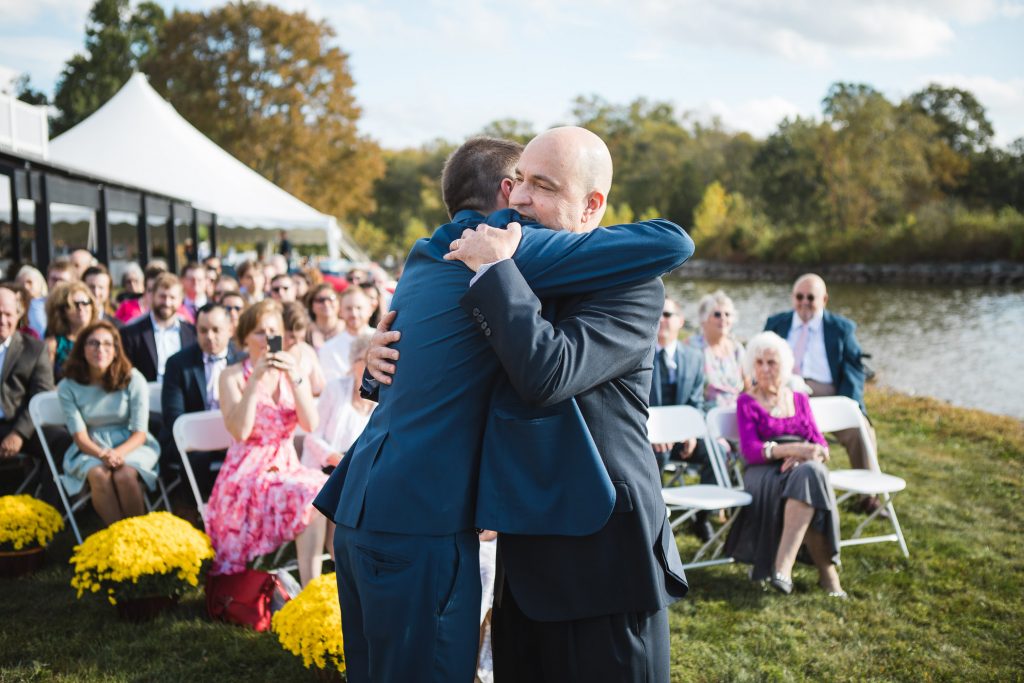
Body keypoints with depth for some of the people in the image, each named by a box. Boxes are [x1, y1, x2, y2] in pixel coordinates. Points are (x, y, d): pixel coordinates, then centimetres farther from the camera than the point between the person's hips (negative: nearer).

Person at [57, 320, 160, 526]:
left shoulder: (133, 379, -5)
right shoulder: (68, 387, -2)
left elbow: (139, 433, -6)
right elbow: (80, 436, -6)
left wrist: (118, 453, -26)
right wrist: (102, 455, -26)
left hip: (131, 445, -1)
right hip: (90, 448, 1)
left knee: (125, 475, -33)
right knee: (99, 475, -33)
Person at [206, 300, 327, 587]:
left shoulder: (293, 374, 11)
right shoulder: (233, 376, 0)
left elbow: (310, 424, -5)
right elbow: (239, 431, -15)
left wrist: (294, 378, -15)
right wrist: (255, 380, -19)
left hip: (286, 467, 4)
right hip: (246, 475, -4)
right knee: (310, 495, -30)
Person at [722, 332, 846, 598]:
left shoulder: (800, 399, 22)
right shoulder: (746, 402, 11)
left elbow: (820, 444, 12)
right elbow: (750, 450, -5)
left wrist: (806, 455, -14)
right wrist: (791, 449, -22)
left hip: (805, 468, 3)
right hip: (764, 472, -3)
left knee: (809, 473, -37)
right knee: (809, 478, -36)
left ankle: (783, 565, -45)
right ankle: (827, 571, -34)